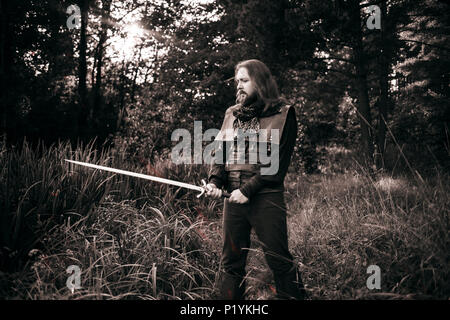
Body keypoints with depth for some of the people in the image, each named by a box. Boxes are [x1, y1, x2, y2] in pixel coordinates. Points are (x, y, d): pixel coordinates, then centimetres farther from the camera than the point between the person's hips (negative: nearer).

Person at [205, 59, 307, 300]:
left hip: (265, 197, -5)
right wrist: (214, 181, -4)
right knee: (231, 260, 10)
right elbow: (220, 152, 15)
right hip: (232, 197, 5)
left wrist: (248, 189, -14)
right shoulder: (232, 114, 15)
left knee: (278, 259, -2)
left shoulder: (282, 115, -1)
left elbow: (279, 163, -7)